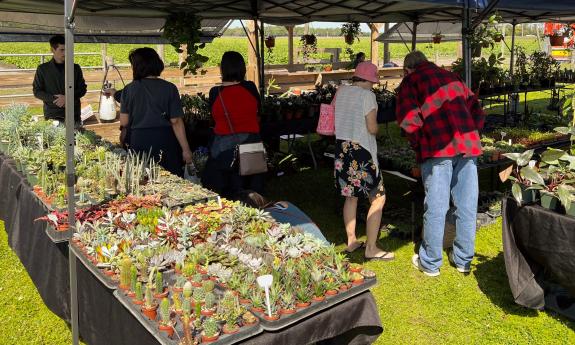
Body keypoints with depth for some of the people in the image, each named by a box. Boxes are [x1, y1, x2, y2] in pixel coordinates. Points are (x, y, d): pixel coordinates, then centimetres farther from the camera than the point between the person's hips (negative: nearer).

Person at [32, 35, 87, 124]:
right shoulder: (43, 69, 5)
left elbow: (83, 89, 9)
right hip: (52, 116, -1)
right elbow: (37, 91, 6)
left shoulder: (75, 68, 8)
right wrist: (54, 100, -11)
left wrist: (67, 98, -10)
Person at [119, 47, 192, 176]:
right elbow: (176, 122, -6)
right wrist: (186, 150, -2)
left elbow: (124, 124, 1)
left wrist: (122, 142, 18)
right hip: (165, 142, -1)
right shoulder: (169, 88, -3)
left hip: (138, 141, 1)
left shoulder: (129, 89, 1)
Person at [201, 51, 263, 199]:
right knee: (252, 188, 14)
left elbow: (214, 115, 3)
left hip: (223, 146, -1)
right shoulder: (250, 87, -8)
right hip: (251, 141, 1)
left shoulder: (215, 92, -10)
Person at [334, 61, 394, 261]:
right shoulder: (367, 95, -11)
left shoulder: (340, 91, 8)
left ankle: (351, 241, 26)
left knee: (351, 195, 20)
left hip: (342, 148, 7)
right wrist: (376, 126, 9)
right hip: (361, 150, -7)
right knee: (378, 198, 3)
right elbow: (372, 128, -12)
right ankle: (371, 248, 4)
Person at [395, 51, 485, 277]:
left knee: (436, 207, 2)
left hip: (438, 148, -5)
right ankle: (463, 259, 24)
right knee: (467, 205, 11)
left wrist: (418, 145, 7)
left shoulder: (410, 81, 8)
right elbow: (477, 113, 18)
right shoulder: (452, 77, 24)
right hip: (468, 146, 5)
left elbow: (409, 120, -8)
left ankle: (430, 263, 14)